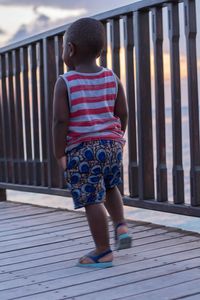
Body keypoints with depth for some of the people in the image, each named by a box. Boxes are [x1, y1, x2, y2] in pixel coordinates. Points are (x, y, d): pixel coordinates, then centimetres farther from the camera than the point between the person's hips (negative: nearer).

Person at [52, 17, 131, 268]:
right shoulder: (112, 78, 3)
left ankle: (103, 252, 7)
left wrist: (59, 153, -6)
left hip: (81, 149, -5)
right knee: (109, 187, 29)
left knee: (92, 200, 1)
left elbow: (60, 121, -13)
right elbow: (122, 113, 6)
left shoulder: (65, 83, -9)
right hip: (111, 143, 5)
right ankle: (121, 225, 13)